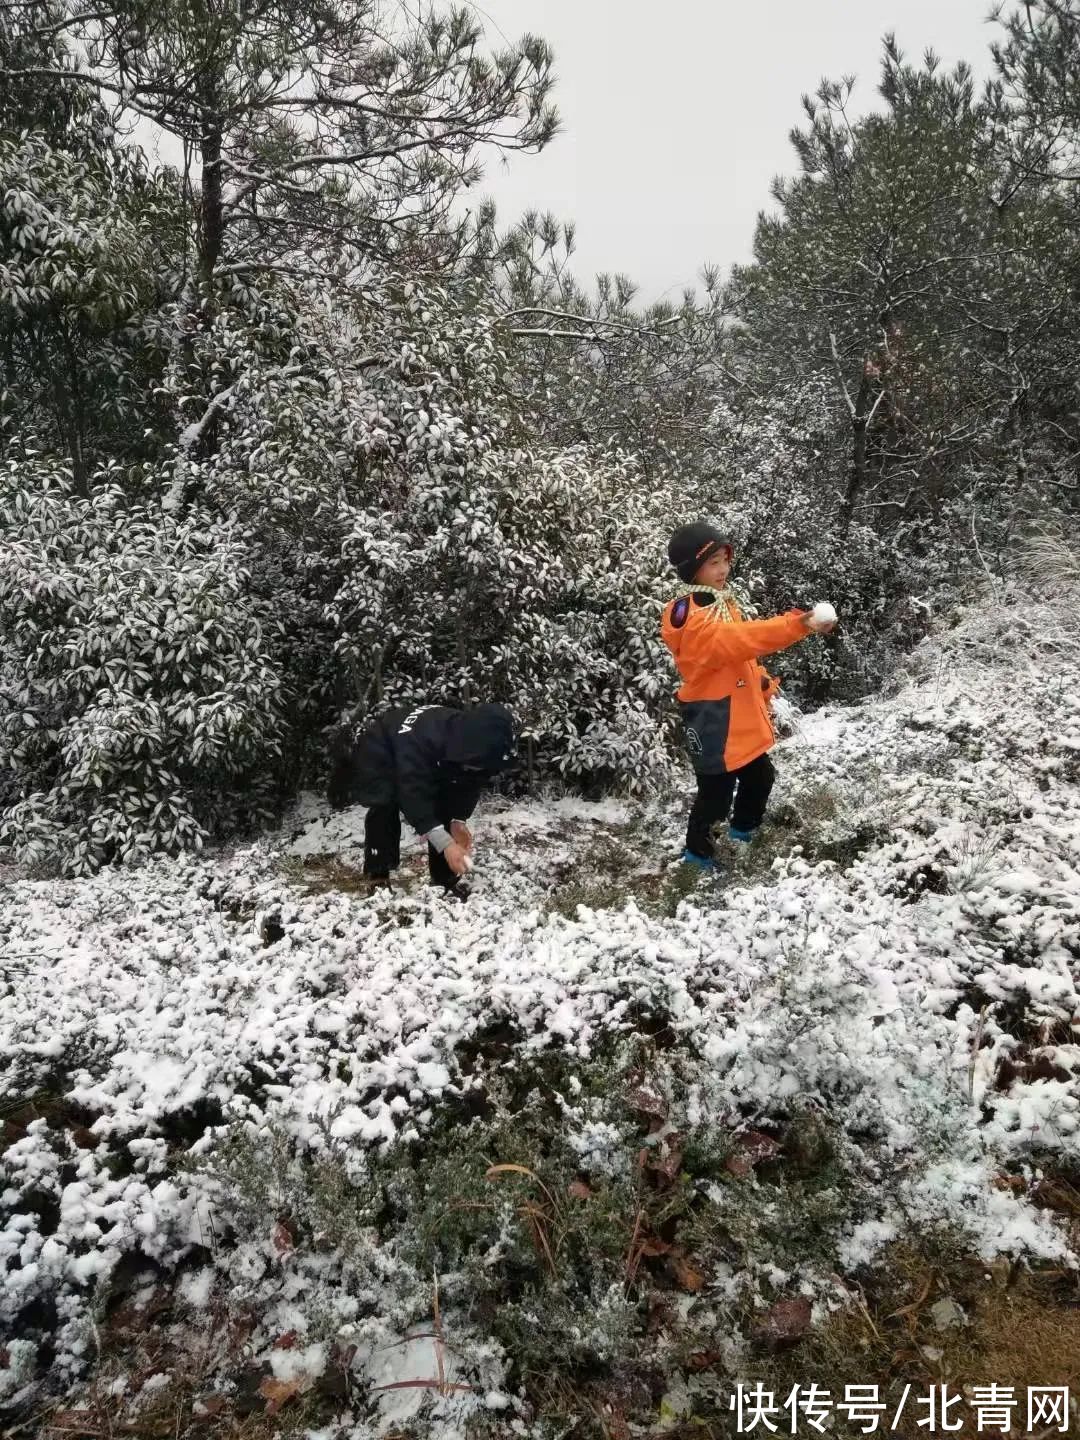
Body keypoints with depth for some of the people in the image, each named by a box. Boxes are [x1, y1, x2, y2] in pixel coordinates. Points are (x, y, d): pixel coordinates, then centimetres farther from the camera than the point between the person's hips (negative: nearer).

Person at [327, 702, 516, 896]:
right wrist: (446, 844, -51)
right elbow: (413, 796, -47)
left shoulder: (480, 745, -27)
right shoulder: (421, 737, -47)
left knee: (445, 814, -7)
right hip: (381, 753, -5)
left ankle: (446, 879, 4)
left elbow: (469, 786, -12)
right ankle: (378, 877, -12)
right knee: (384, 807, -25)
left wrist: (457, 820, -27)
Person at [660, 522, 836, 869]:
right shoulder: (692, 618, -26)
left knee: (760, 776, 24)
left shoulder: (723, 602, 6)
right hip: (713, 723, -9)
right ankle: (697, 848, 27)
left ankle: (744, 827, 48)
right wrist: (797, 625, -51)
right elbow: (741, 639, -42)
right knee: (716, 791, 4)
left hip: (743, 717, 9)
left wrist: (763, 683, 10)